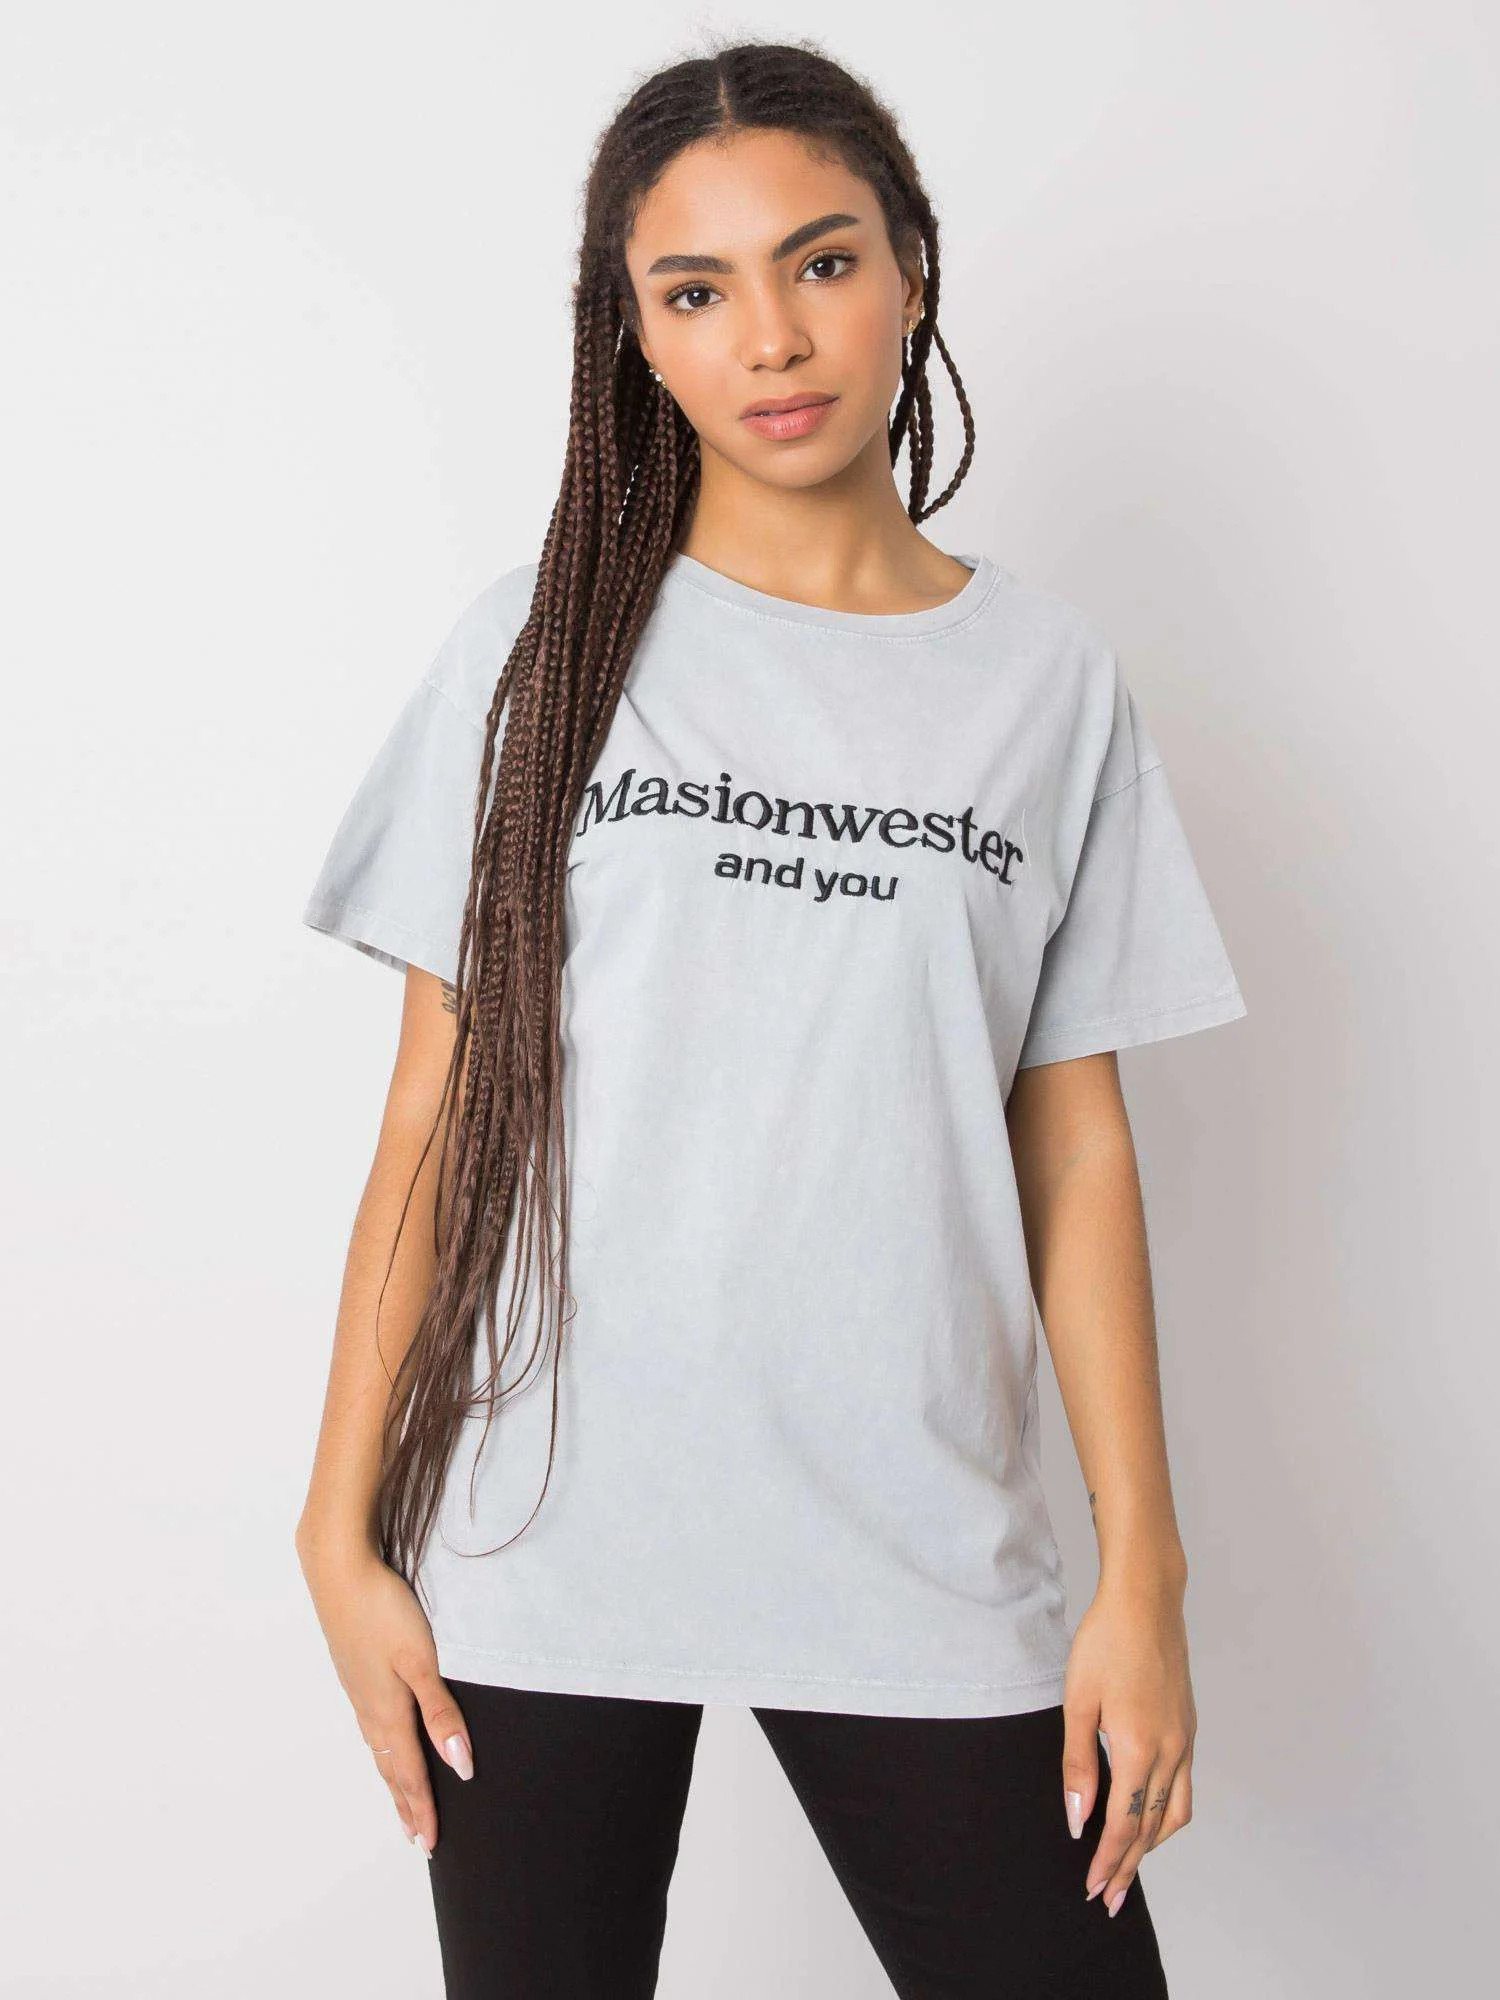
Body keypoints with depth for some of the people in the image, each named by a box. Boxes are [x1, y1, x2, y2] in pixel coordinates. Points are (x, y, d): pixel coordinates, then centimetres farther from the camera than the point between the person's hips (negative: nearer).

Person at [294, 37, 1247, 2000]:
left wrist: (1144, 1571, 2)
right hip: (540, 1534, 0)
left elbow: (1077, 1145, 5)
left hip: (922, 1550, 1)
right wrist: (343, 1527, -2)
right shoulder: (543, 648, 2)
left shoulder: (1049, 680, 5)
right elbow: (438, 1109, 1)